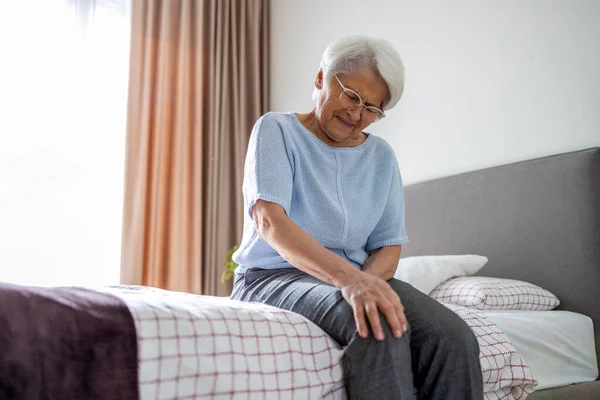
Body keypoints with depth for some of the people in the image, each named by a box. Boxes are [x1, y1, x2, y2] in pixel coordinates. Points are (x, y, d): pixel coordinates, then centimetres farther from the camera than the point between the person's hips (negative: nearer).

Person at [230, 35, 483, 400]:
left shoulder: (382, 157, 11)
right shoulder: (276, 130, -3)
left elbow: (389, 246, 6)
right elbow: (269, 219, -20)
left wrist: (368, 280, -19)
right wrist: (349, 277, -36)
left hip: (357, 276, 5)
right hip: (274, 277, -4)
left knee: (454, 338, -23)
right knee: (378, 327, -34)